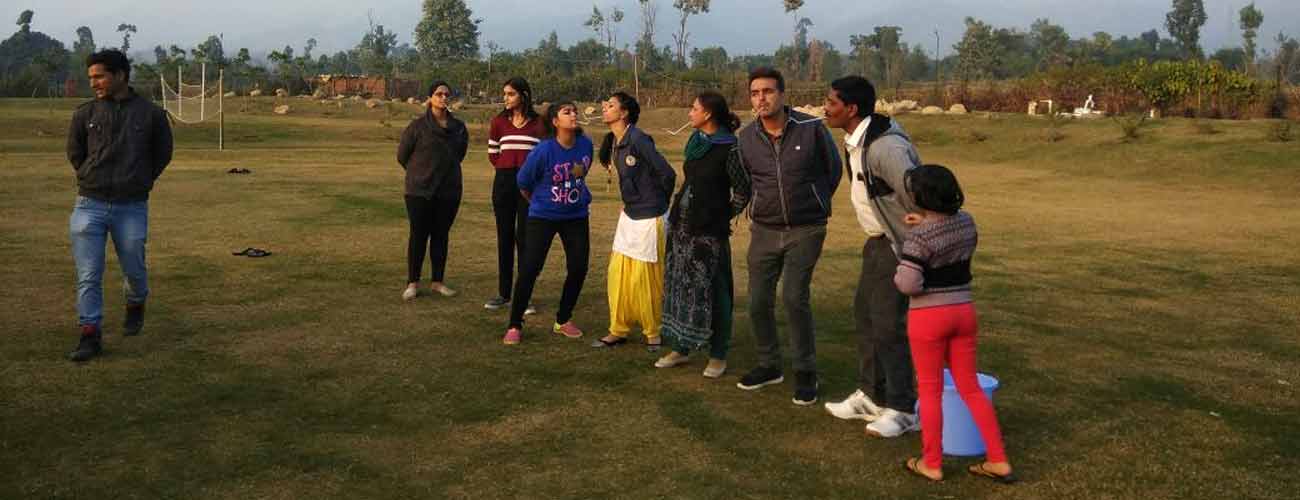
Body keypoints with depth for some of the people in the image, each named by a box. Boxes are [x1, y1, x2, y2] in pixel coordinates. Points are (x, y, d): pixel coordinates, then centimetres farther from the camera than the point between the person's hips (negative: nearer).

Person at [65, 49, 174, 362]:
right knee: (88, 275, -1)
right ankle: (90, 336, 7)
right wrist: (92, 181, 14)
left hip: (132, 208, -1)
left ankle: (135, 307, 42)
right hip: (89, 206, 1)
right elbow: (74, 154, 16)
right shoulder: (85, 114, 2)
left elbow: (162, 155, 11)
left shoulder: (151, 114, -1)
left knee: (134, 269, 11)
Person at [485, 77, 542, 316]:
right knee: (504, 237, 7)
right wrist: (507, 168, 7)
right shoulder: (499, 121, 7)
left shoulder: (538, 122, 0)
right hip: (504, 182, 2)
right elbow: (492, 154, 12)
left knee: (524, 238, -3)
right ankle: (504, 293, 15)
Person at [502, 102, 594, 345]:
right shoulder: (543, 150, -20)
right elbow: (523, 183, -5)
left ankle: (563, 320, 22)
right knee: (529, 269, -8)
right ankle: (515, 326, 4)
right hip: (543, 217, -4)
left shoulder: (586, 144, -7)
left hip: (576, 217, 4)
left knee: (578, 268, 2)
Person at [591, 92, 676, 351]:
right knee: (618, 272, 9)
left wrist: (658, 206, -5)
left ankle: (654, 333, 16)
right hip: (629, 215, 8)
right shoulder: (613, 142, 7)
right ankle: (619, 330, 20)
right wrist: (631, 203, 12)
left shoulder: (639, 140, -19)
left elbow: (667, 174, -18)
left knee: (645, 277, 0)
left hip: (648, 218, -8)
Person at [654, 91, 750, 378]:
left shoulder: (729, 149, -13)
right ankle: (681, 348, 24)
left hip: (709, 232, -7)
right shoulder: (696, 142, 8)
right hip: (681, 226, 8)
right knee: (679, 287, 12)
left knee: (711, 291, 0)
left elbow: (743, 192, -7)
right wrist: (676, 213, 15)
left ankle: (718, 356, 12)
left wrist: (723, 217, 0)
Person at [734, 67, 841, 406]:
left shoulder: (810, 128, -11)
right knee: (758, 301, 4)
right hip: (764, 230, 4)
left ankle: (806, 372, 3)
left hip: (806, 230, -4)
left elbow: (833, 169, 5)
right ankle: (769, 366, 25)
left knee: (794, 297, -13)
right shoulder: (746, 138, -1)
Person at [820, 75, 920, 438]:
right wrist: (876, 239, 15)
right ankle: (871, 396, 30)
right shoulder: (855, 142, 6)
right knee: (865, 315, 16)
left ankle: (902, 410, 9)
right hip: (878, 242, 10)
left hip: (902, 246, -10)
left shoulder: (885, 147, -27)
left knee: (889, 325, -5)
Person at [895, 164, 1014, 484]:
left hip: (929, 317, -6)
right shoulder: (966, 221, 1)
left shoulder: (919, 237, -20)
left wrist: (898, 274, -1)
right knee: (970, 387, 14)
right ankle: (998, 461, 15)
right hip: (963, 312, 6)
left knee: (930, 390, 7)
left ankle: (932, 464, 16)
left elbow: (908, 285, -23)